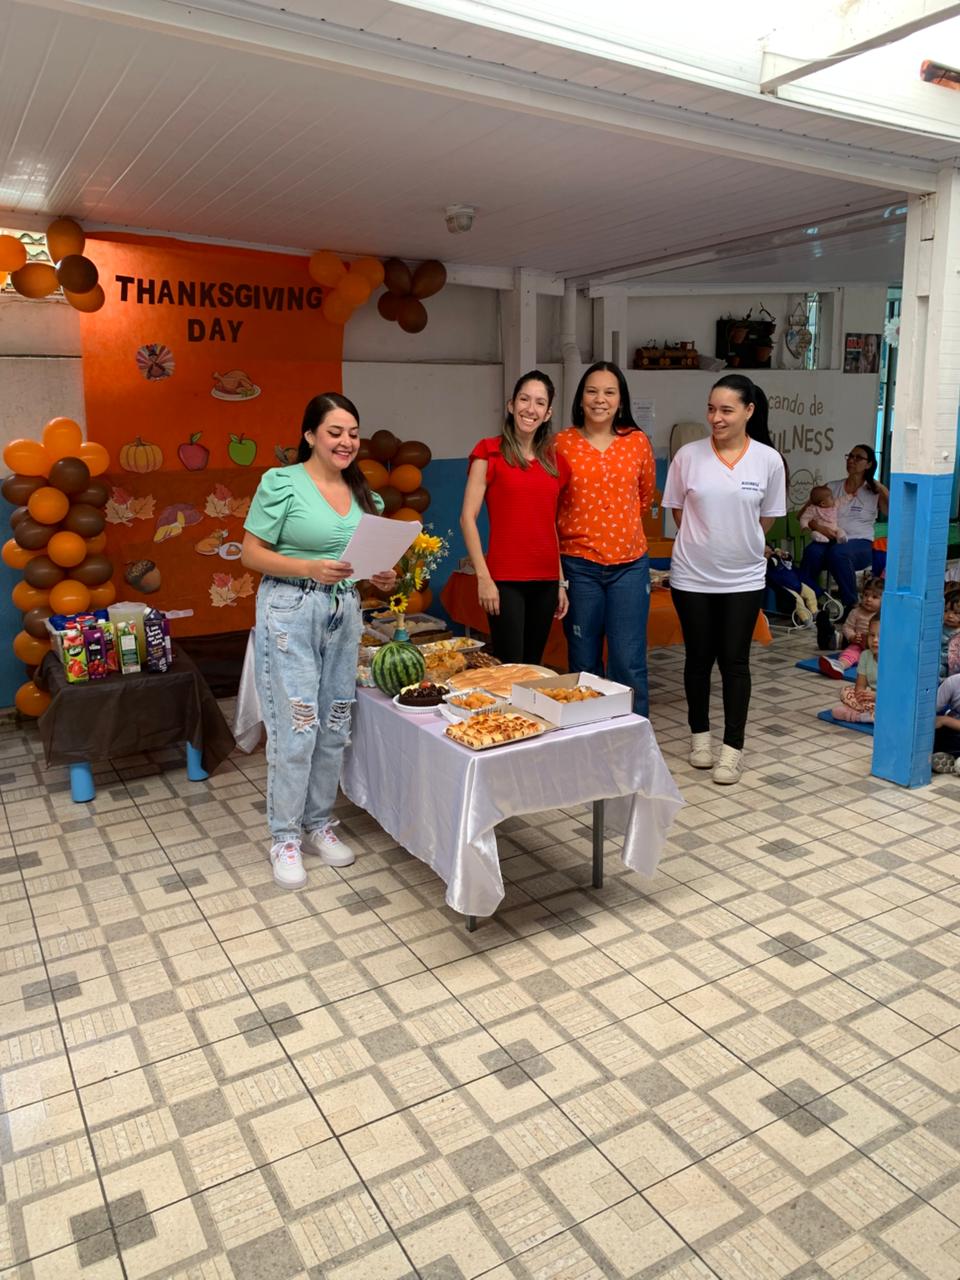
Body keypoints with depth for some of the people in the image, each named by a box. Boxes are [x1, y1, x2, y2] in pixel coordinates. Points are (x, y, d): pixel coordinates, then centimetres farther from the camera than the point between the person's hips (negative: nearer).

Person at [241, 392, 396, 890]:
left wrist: (382, 576, -5)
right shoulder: (281, 483, -9)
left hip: (344, 611, 6)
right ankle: (285, 837, 13)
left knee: (334, 727, 10)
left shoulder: (360, 492, 9)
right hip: (290, 611, -6)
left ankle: (318, 824, 27)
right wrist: (311, 569, -22)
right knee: (296, 728, -4)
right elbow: (251, 553, -10)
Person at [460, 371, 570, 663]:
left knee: (533, 665, 12)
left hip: (546, 579, 5)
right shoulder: (489, 452, -3)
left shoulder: (554, 460, 12)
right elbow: (468, 517, -7)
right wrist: (483, 577, -14)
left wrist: (561, 582, 14)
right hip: (505, 578, -5)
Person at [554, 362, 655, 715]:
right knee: (584, 663, 8)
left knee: (628, 662, 0)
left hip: (629, 564, 1)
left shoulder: (638, 442, 3)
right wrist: (580, 531, 10)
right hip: (579, 565, -1)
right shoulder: (562, 443, -2)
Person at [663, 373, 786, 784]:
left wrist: (738, 545, 10)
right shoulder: (688, 456, -6)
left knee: (734, 660, 4)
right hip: (692, 575, 0)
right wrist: (705, 543, 7)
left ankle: (733, 747, 14)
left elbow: (767, 518, 6)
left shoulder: (768, 460, -5)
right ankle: (699, 734, 27)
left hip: (743, 577, 0)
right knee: (699, 657, 10)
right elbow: (678, 510, 5)